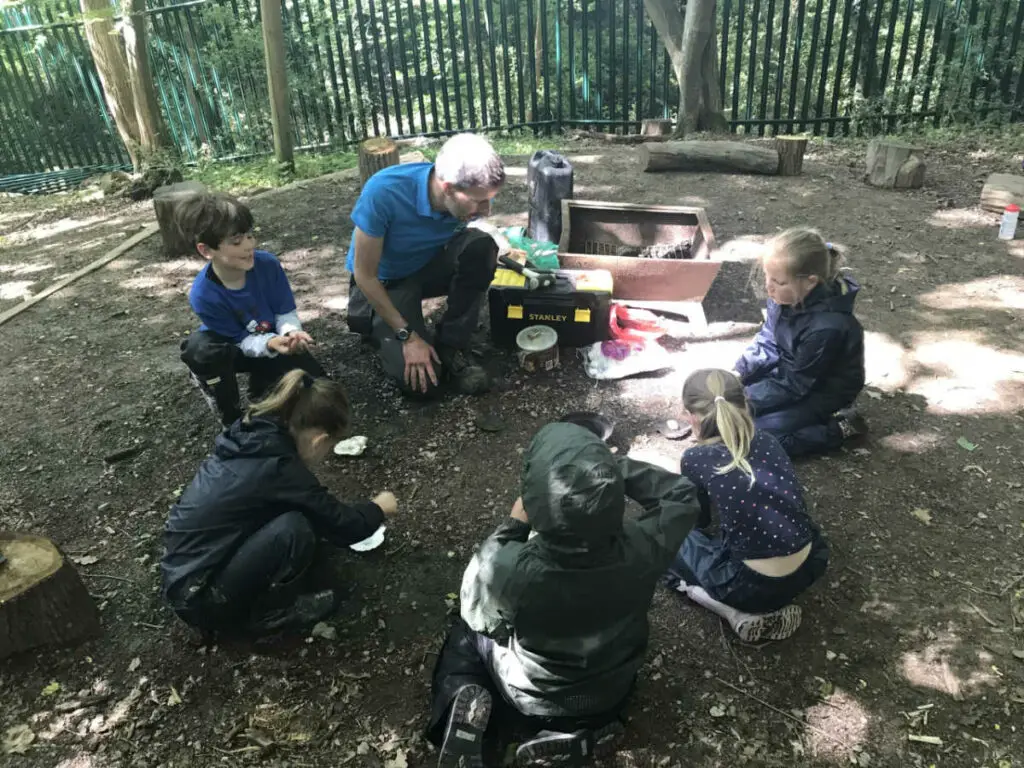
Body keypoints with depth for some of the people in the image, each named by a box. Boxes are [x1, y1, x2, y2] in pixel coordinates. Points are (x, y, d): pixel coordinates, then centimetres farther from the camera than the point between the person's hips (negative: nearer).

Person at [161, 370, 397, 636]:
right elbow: (343, 527, -13)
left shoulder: (252, 435, -1)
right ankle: (270, 612, 1)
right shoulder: (277, 467, -24)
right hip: (196, 596, -8)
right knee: (294, 528, -21)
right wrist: (379, 508, 6)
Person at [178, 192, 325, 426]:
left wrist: (290, 333, -38)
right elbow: (242, 341, -24)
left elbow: (286, 312, -15)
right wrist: (271, 343, -45)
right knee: (200, 347, -38)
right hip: (235, 350, -2)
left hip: (275, 341, 3)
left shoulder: (268, 264, -26)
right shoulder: (203, 294, -32)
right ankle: (232, 419, -12)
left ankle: (260, 382, 19)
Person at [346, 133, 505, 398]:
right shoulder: (384, 192, -35)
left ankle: (451, 347, -12)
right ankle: (377, 324, 10)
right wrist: (408, 336, -24)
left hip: (428, 267, 4)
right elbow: (364, 275, -24)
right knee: (421, 382, -20)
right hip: (383, 282, -4)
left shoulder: (471, 195, -22)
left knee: (481, 247, -29)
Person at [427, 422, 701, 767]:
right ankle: (578, 729, 15)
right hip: (611, 691, 2)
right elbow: (682, 494, -13)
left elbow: (476, 614, -14)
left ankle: (466, 704, 1)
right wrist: (611, 467, -16)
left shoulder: (507, 568, -40)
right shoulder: (641, 549, -35)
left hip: (532, 696, -1)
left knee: (464, 632, 24)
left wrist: (512, 526, -14)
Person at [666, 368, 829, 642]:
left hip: (755, 586, -5)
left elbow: (698, 520, 10)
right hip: (809, 567, 5)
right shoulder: (766, 440, 4)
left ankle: (739, 613, 2)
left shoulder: (696, 459, -10)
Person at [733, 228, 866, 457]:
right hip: (789, 370, 8)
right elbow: (767, 341, 0)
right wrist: (738, 374, -13)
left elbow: (794, 385, -25)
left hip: (821, 393, -7)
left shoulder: (827, 328, -37)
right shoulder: (786, 296, -17)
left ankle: (838, 428, -3)